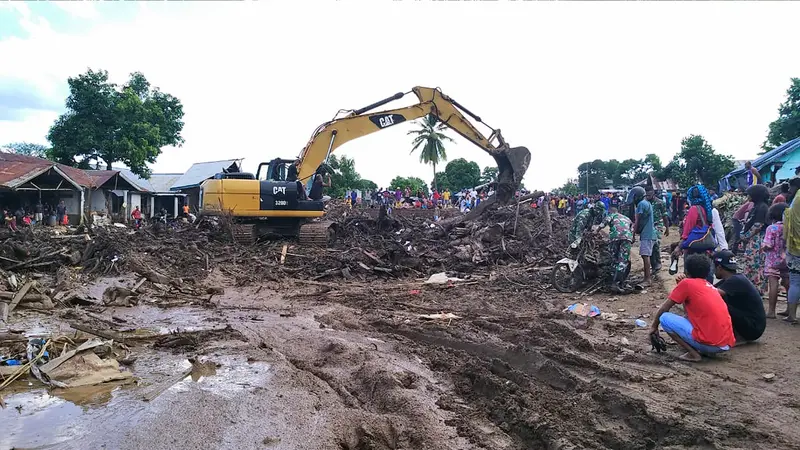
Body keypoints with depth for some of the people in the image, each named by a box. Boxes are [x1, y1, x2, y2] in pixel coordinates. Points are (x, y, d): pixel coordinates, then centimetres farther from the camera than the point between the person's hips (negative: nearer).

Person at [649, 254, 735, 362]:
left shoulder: (686, 283, -2)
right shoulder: (710, 286, 19)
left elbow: (664, 308, 3)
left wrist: (654, 326, 16)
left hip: (710, 343, -8)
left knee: (664, 318, 1)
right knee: (690, 317, 31)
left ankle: (693, 353, -5)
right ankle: (703, 350, 13)